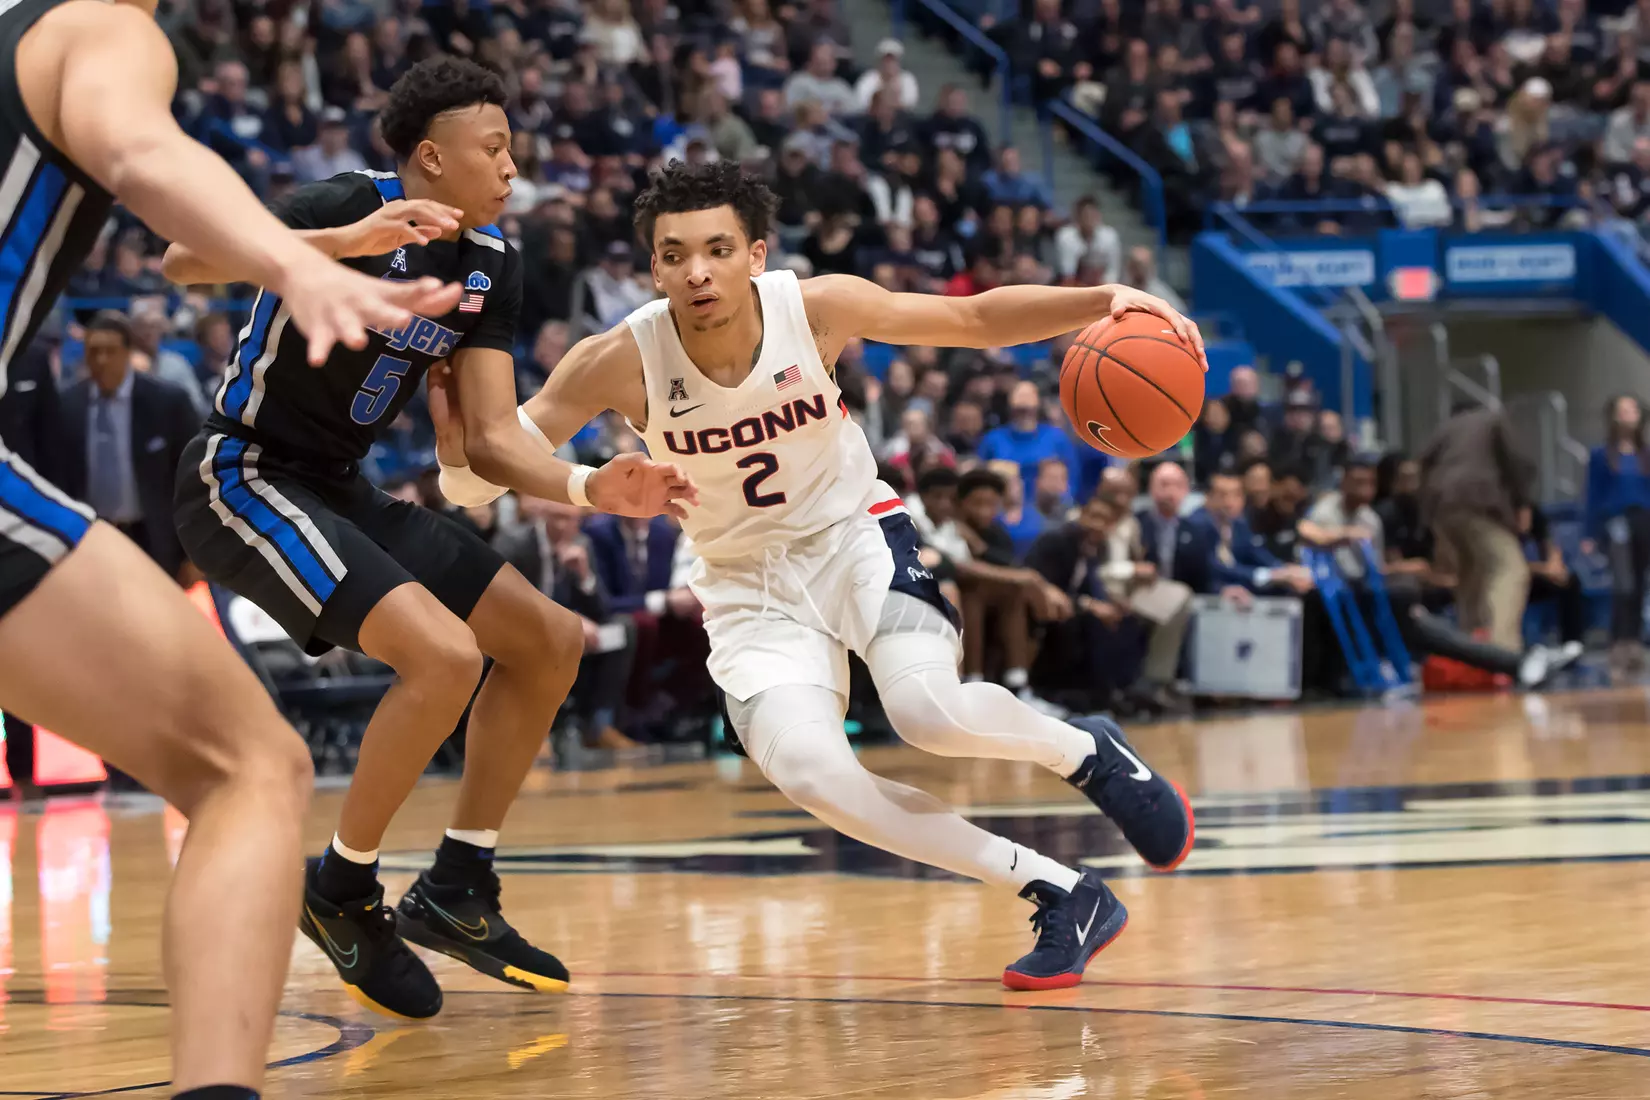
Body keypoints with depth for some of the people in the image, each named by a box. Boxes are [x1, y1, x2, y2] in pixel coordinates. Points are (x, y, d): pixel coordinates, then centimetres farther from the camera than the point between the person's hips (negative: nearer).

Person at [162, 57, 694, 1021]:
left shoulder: (492, 263, 5)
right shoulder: (353, 206, -19)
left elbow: (492, 436, 4)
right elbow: (184, 259, -35)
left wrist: (588, 487, -15)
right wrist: (349, 241, -47)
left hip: (339, 488, 9)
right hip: (244, 478, -9)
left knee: (551, 641, 8)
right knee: (445, 653, -25)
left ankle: (458, 892, 15)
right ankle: (343, 891, -6)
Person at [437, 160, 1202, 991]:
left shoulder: (817, 308, -18)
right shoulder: (621, 362, -19)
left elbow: (977, 319, -7)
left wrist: (1103, 301, -22)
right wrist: (455, 430, -39)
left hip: (855, 535, -1)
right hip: (748, 585, 1)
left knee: (930, 710, -30)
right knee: (806, 772, -25)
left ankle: (1087, 752, 5)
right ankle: (1059, 894, -13)